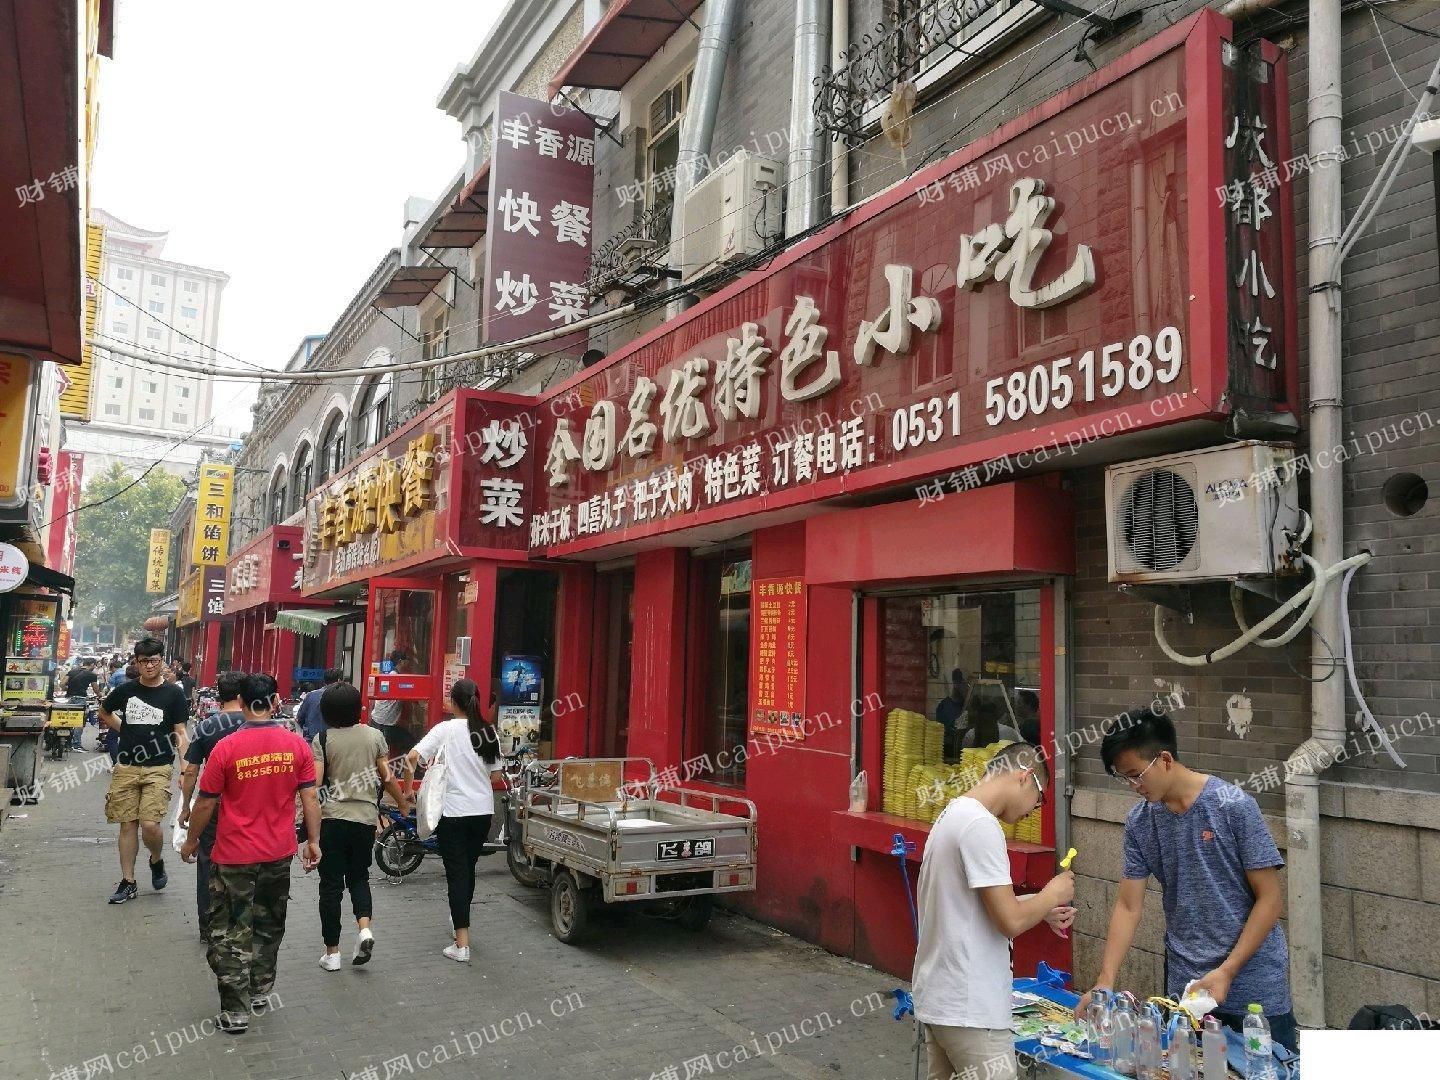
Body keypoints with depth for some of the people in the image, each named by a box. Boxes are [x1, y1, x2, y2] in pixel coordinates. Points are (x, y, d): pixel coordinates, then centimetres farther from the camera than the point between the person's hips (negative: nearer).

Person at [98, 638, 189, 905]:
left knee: (150, 824, -13)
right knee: (128, 824, 6)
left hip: (158, 768, -3)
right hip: (126, 766, 3)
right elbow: (104, 713, 24)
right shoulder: (125, 690, 4)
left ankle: (157, 861, 17)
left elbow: (179, 733, -3)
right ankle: (128, 882, 17)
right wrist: (127, 730, 10)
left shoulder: (173, 693, -2)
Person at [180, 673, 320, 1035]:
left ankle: (235, 1012, 9)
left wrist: (191, 841, 8)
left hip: (234, 856, -3)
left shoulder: (226, 748, -15)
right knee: (269, 926, 22)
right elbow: (309, 797, -5)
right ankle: (261, 990, 36)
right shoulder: (296, 744, -8)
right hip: (279, 854, 3)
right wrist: (313, 841, 6)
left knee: (231, 934, 8)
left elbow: (206, 803, -7)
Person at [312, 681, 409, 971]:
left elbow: (314, 782, -14)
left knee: (331, 883, 8)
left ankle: (332, 952, 13)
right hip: (365, 818, 2)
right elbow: (387, 778, 3)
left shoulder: (322, 740, -7)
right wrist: (403, 804, 18)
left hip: (332, 818, -2)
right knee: (359, 875, 21)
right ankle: (364, 927, -3)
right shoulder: (374, 736, 1)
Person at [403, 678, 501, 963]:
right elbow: (495, 775, 7)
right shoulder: (489, 732, 3)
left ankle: (462, 944, -3)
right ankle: (460, 919, 41)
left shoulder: (446, 729, -9)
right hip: (483, 810, 4)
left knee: (456, 873, -1)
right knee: (468, 868, 21)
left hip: (453, 811, -4)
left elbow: (412, 757, -18)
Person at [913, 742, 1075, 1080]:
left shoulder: (953, 814, 11)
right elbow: (1010, 922, -19)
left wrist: (1040, 909, 15)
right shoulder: (980, 825, -20)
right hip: (968, 1007, -10)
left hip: (940, 997, 10)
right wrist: (1052, 894, -3)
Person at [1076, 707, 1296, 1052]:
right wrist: (1104, 981, -5)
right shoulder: (1139, 822, 1)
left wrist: (1226, 972, -14)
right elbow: (1128, 906, 4)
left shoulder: (1233, 806, -13)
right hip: (1185, 986, 3)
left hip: (1251, 982, -3)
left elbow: (1270, 898, -10)